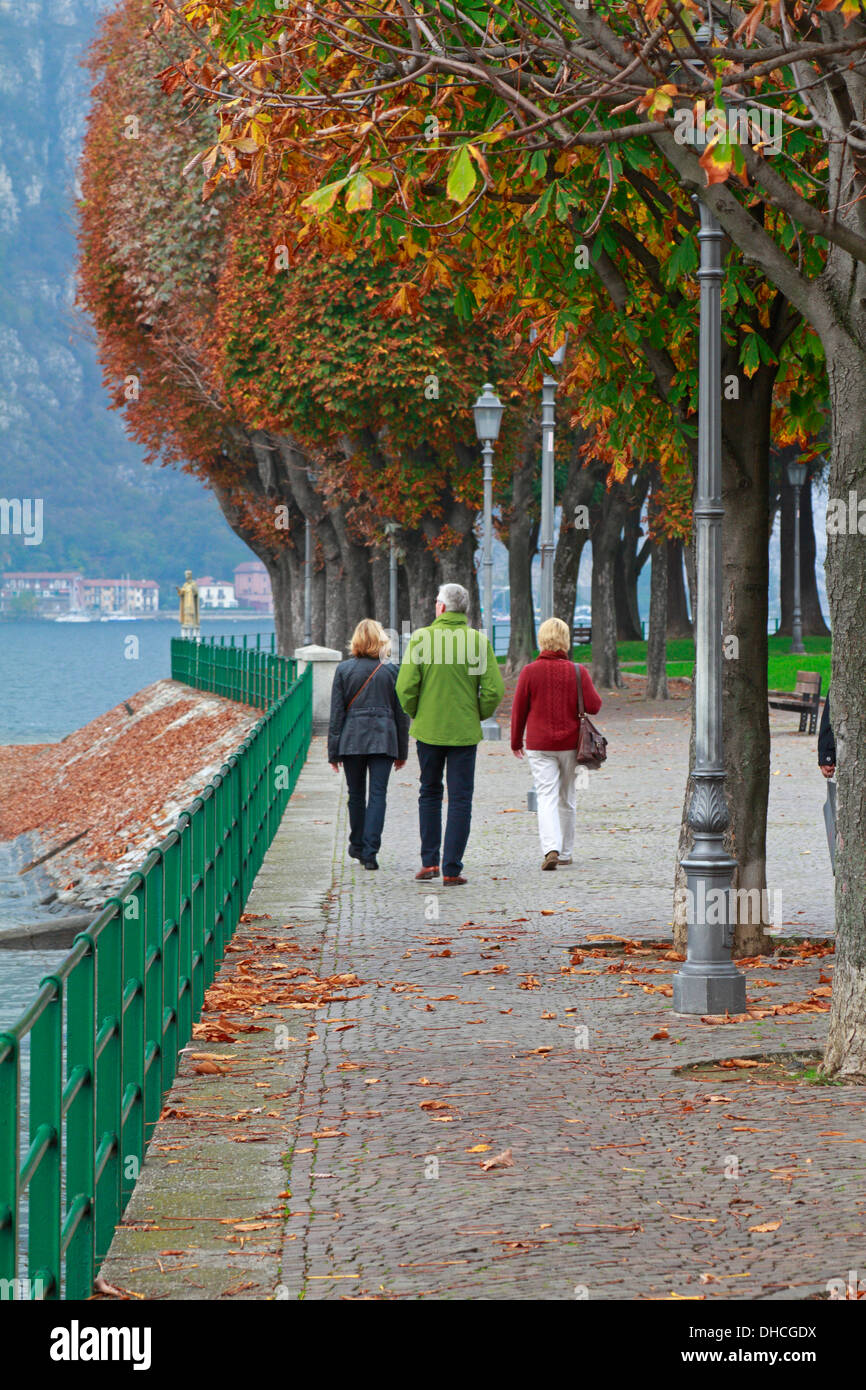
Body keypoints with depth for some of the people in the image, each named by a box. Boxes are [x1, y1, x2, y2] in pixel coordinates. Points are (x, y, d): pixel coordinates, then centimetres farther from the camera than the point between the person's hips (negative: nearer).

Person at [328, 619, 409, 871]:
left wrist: (333, 752, 5)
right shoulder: (391, 671, 1)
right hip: (383, 739, 0)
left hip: (352, 740, 0)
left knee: (356, 795, 14)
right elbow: (401, 713, 6)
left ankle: (358, 846, 27)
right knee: (378, 795, -2)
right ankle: (370, 852, -12)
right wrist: (402, 752, 14)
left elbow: (336, 713, 0)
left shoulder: (344, 670, -1)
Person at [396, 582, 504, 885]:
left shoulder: (421, 638, -7)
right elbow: (494, 689, -9)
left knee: (430, 793, 17)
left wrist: (415, 713, 9)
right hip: (465, 732, 0)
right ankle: (451, 870, 1)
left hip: (428, 729, 0)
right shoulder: (478, 641, -6)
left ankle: (429, 861, 14)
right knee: (460, 800, 4)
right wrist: (478, 715, 8)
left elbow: (405, 687, -9)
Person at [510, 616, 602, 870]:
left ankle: (551, 849, -24)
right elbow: (593, 706, -7)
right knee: (567, 799, 14)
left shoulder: (529, 672, -5)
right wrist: (588, 686, 13)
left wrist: (516, 741, 12)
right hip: (571, 744, 1)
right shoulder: (578, 672, -6)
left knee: (546, 796, -5)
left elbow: (519, 709, 0)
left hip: (539, 745, -1)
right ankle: (565, 853, 22)